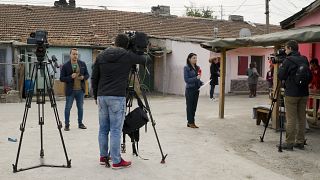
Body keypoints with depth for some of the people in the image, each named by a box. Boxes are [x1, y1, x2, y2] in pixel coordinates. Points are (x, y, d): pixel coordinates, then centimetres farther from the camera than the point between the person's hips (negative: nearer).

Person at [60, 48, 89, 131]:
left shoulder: (82, 64, 5)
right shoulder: (65, 66, -4)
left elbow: (87, 74, 12)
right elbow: (61, 78, -6)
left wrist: (83, 77, -11)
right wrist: (70, 77, -20)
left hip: (80, 90, 3)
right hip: (70, 90, -3)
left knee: (80, 107, 11)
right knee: (68, 108, 3)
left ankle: (80, 123, 24)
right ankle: (67, 124, 14)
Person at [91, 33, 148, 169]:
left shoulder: (101, 56, 10)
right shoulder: (128, 56, 0)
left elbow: (94, 78, 10)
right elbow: (145, 60, 18)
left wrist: (96, 96, 20)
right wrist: (144, 56, 41)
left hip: (102, 96, 5)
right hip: (117, 97, -5)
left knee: (103, 129, 13)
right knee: (115, 130, -2)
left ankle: (103, 156, 23)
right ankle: (116, 161, 3)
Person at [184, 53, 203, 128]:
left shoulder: (197, 68, 10)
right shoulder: (186, 68, -8)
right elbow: (186, 79, -13)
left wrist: (201, 83, 1)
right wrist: (196, 78, -21)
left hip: (196, 89, 6)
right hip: (190, 89, -6)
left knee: (194, 106, 10)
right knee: (190, 106, 1)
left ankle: (190, 122, 19)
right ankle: (190, 122, 10)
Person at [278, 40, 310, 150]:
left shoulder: (288, 60, -11)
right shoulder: (304, 60, 8)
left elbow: (281, 76, -8)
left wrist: (280, 67, 11)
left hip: (291, 94, -6)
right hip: (304, 93, 6)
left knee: (291, 119, -2)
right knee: (301, 118, 11)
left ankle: (289, 143, 2)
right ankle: (300, 142, 17)